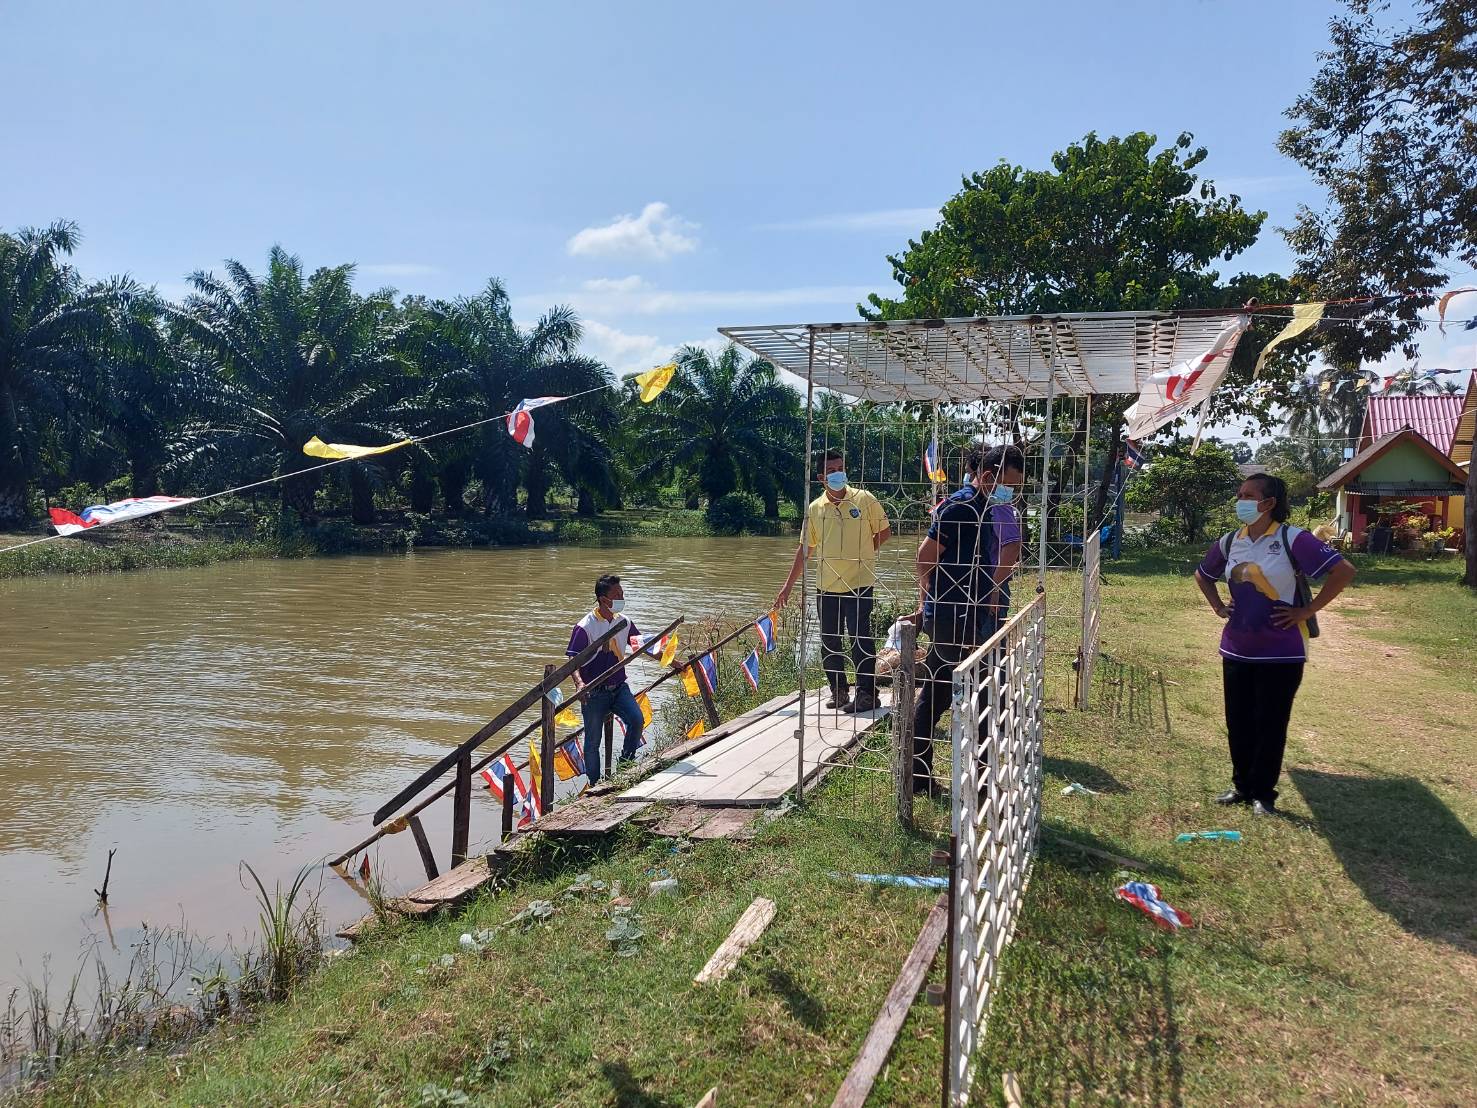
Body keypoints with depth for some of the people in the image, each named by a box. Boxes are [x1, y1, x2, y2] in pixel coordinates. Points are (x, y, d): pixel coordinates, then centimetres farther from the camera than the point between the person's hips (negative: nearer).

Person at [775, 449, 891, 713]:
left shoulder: (865, 500, -3)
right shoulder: (814, 508, 5)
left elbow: (885, 532, 6)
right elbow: (805, 549, 11)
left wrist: (860, 553, 0)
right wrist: (788, 586, 10)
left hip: (859, 583, -4)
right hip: (826, 586, 4)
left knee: (861, 639, -5)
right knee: (829, 642, 9)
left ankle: (867, 693, 5)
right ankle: (838, 690, 24)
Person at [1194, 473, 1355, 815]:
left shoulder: (1292, 539, -13)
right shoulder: (1230, 542, 5)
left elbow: (1343, 571, -17)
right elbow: (1202, 574, 23)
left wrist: (1306, 611, -15)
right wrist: (1218, 606, 9)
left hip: (1280, 653, -5)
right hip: (1237, 650, 5)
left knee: (1270, 726, 4)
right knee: (1238, 723, 12)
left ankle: (1263, 794, 18)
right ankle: (1242, 786, 27)